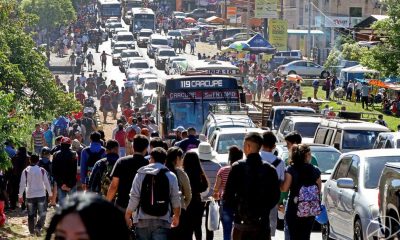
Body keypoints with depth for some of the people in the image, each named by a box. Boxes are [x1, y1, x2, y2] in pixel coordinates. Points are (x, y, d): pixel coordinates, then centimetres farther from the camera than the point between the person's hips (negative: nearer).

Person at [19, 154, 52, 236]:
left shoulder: (26, 171, -2)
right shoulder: (42, 170, -3)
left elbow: (22, 184, -3)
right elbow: (47, 183, 0)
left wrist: (20, 195, 4)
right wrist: (50, 194, 9)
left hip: (30, 196, 1)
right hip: (41, 195, -1)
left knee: (31, 214, 11)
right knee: (42, 214, 6)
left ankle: (32, 231, 12)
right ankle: (38, 227, -15)